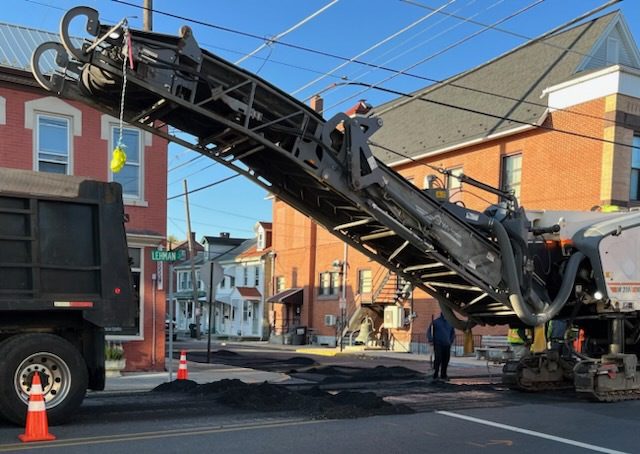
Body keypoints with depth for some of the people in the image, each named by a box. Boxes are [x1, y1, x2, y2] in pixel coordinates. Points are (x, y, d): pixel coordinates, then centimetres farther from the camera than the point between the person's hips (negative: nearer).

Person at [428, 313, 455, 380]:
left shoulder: (450, 323, 13)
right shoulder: (435, 322, 1)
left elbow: (453, 333, 25)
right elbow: (429, 332, 4)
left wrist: (451, 341, 13)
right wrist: (430, 340, -6)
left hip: (447, 345, 4)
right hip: (438, 344, -4)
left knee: (446, 360, 1)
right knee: (438, 359, -13)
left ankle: (443, 375, 12)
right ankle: (435, 375, -8)